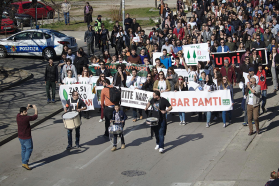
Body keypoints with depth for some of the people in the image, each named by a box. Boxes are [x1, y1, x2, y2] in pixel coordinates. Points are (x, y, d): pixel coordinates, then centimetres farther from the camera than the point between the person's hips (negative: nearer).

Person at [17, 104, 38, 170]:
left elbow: (21, 112, 20)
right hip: (26, 138, -8)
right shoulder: (26, 118, -27)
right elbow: (35, 116, -12)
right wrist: (35, 109, 1)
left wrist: (27, 108, 11)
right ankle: (25, 163, -2)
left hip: (20, 137, 8)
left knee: (23, 149, 21)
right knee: (29, 149, 3)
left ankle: (24, 162, 30)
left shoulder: (18, 116, -6)